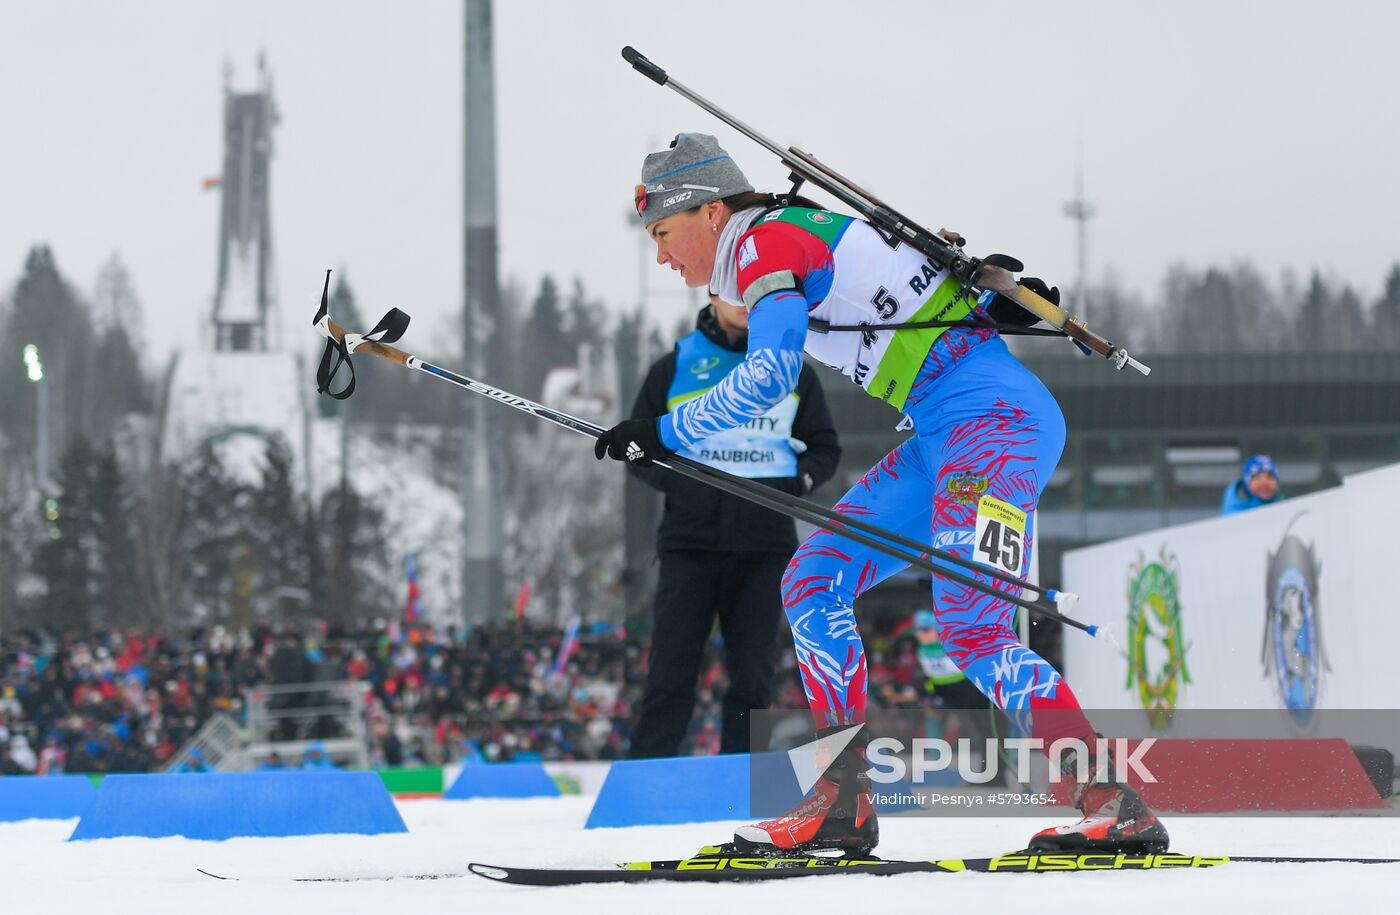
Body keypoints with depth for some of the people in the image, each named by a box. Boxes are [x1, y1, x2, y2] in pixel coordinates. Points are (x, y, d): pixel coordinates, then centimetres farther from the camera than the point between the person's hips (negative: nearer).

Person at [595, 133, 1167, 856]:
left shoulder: (764, 242, -8)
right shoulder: (802, 240, 21)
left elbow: (770, 374, -20)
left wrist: (662, 434, -14)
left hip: (993, 415, -10)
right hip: (945, 438, 10)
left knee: (972, 634, -20)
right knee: (812, 583, 5)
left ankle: (1117, 806, -23)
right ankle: (841, 804, 1)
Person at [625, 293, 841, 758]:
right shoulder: (674, 368, 7)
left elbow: (824, 448, 16)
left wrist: (797, 479, -5)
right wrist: (674, 479, -9)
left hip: (765, 545, 1)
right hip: (690, 541, -1)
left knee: (753, 672, 2)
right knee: (671, 667, -6)